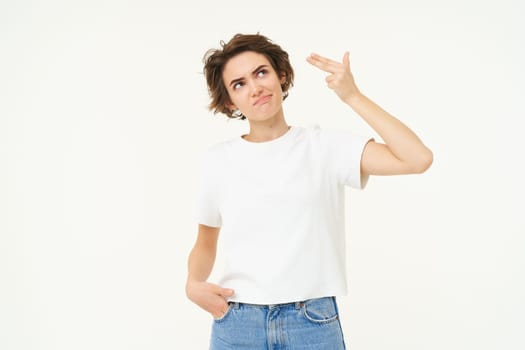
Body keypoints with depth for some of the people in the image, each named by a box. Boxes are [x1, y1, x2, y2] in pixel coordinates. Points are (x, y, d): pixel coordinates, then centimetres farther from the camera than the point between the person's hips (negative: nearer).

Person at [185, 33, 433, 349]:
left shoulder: (326, 146, -2)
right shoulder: (218, 160, 3)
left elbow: (418, 159, -14)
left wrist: (353, 97, -13)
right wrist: (194, 284, -6)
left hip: (313, 323, -1)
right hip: (236, 324, 1)